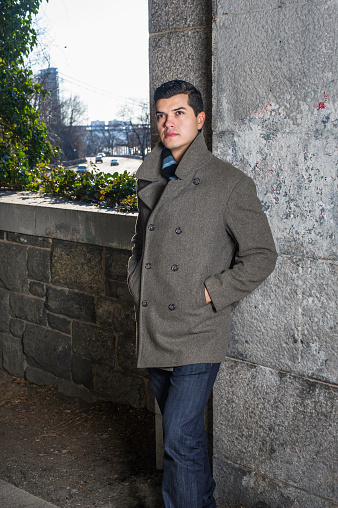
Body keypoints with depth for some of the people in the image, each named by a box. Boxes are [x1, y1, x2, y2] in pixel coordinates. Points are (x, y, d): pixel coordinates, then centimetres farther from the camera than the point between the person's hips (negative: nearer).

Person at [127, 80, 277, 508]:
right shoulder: (150, 181, 10)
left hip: (197, 333, -6)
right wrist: (137, 288, 10)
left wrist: (208, 294, -11)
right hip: (153, 330, 6)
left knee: (180, 437, -8)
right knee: (181, 433, 18)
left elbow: (260, 256, -6)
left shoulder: (230, 183, -8)